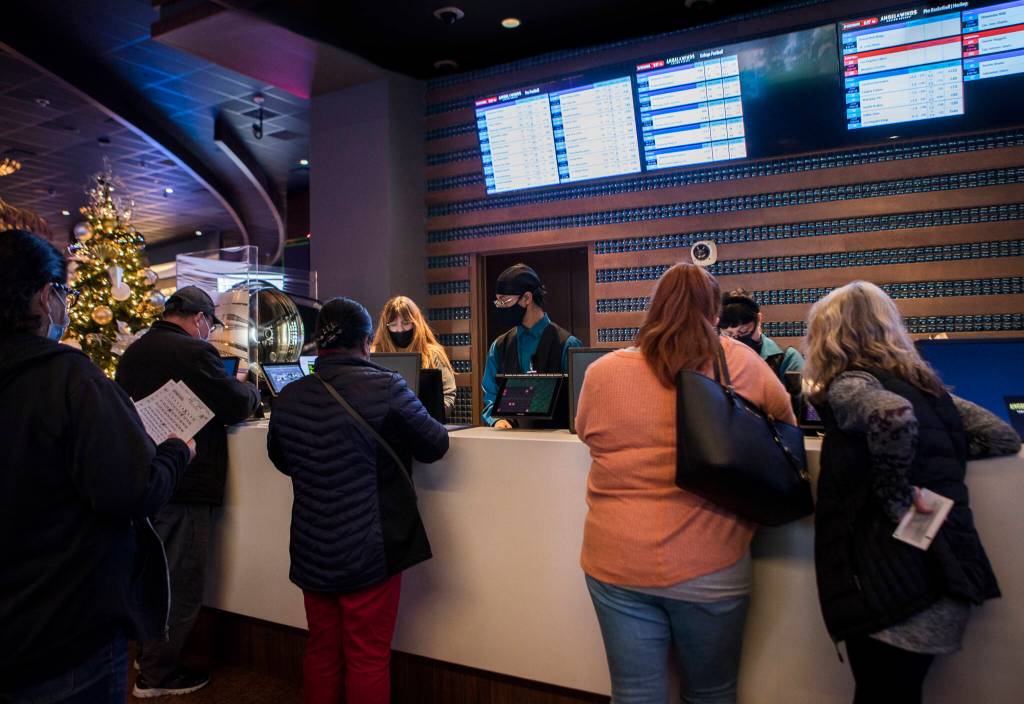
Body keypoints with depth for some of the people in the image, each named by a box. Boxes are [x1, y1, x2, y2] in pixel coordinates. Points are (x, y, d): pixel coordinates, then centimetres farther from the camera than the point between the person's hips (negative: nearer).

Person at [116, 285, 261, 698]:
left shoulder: (132, 353, 9)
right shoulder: (194, 352, -18)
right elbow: (237, 405, -15)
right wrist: (251, 390, 7)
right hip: (183, 489, -9)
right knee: (180, 584, 5)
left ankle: (152, 657, 38)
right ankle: (157, 675, 15)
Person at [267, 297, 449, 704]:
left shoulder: (288, 398, -1)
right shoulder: (386, 388, -16)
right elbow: (436, 445, -3)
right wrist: (398, 437, 17)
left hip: (311, 551, 5)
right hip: (370, 551, -4)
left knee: (321, 652, 20)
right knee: (368, 660, 9)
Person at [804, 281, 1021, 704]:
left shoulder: (847, 384, -8)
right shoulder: (925, 384, 14)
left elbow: (893, 417, -30)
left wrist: (896, 498, -18)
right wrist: (939, 457, 17)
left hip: (896, 582, -8)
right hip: (945, 575, 8)